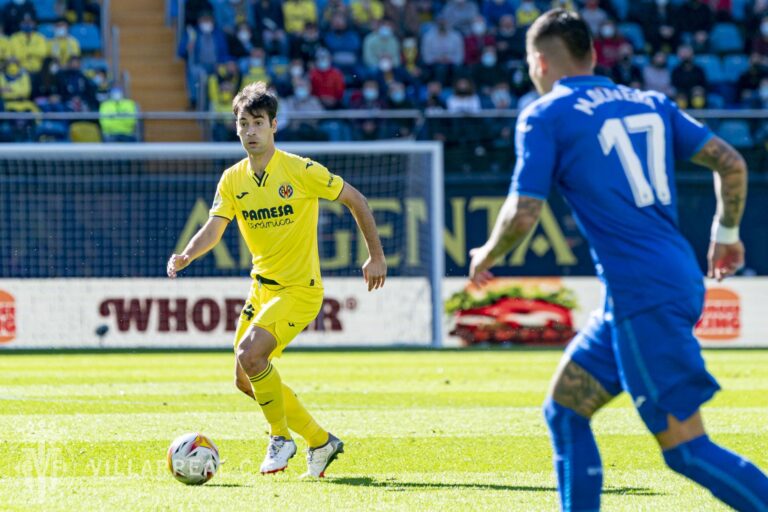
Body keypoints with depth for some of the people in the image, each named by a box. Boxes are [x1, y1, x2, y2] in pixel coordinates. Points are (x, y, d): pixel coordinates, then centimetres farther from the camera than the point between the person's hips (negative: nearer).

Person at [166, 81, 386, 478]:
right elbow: (214, 229, -7)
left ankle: (281, 437, -3)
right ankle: (320, 441, 24)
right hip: (262, 286, 7)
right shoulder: (233, 180, 1)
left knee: (250, 355, -25)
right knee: (245, 379, 8)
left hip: (300, 289, -7)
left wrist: (376, 255, -4)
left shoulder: (301, 171, -14)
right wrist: (187, 255, -28)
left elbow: (355, 200, -5)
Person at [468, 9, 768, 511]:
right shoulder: (650, 103, 15)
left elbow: (523, 215, -10)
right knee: (565, 408, 16)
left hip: (642, 296, -8)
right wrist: (727, 235, 27)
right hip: (680, 278, 8)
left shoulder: (545, 116, -3)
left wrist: (486, 257, 10)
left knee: (686, 447, -8)